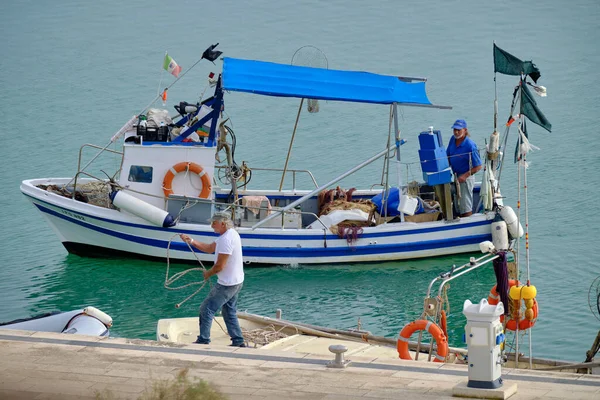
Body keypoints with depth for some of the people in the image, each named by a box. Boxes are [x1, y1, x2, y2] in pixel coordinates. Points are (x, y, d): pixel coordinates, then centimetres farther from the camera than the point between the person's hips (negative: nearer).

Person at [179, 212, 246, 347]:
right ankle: (238, 342, 19)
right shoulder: (230, 234, 10)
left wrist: (208, 274, -4)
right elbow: (209, 248, 16)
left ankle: (203, 341, 0)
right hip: (236, 282, 10)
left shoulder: (227, 239, -23)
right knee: (230, 312, 18)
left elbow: (219, 266, -24)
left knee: (206, 309, -3)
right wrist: (191, 242, 4)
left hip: (227, 284, -10)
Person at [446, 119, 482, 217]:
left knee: (466, 208, 0)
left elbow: (478, 166, -19)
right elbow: (447, 155, 13)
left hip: (466, 177, -7)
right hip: (454, 175, 7)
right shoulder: (453, 139, -1)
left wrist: (465, 176, -25)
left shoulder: (470, 145, -22)